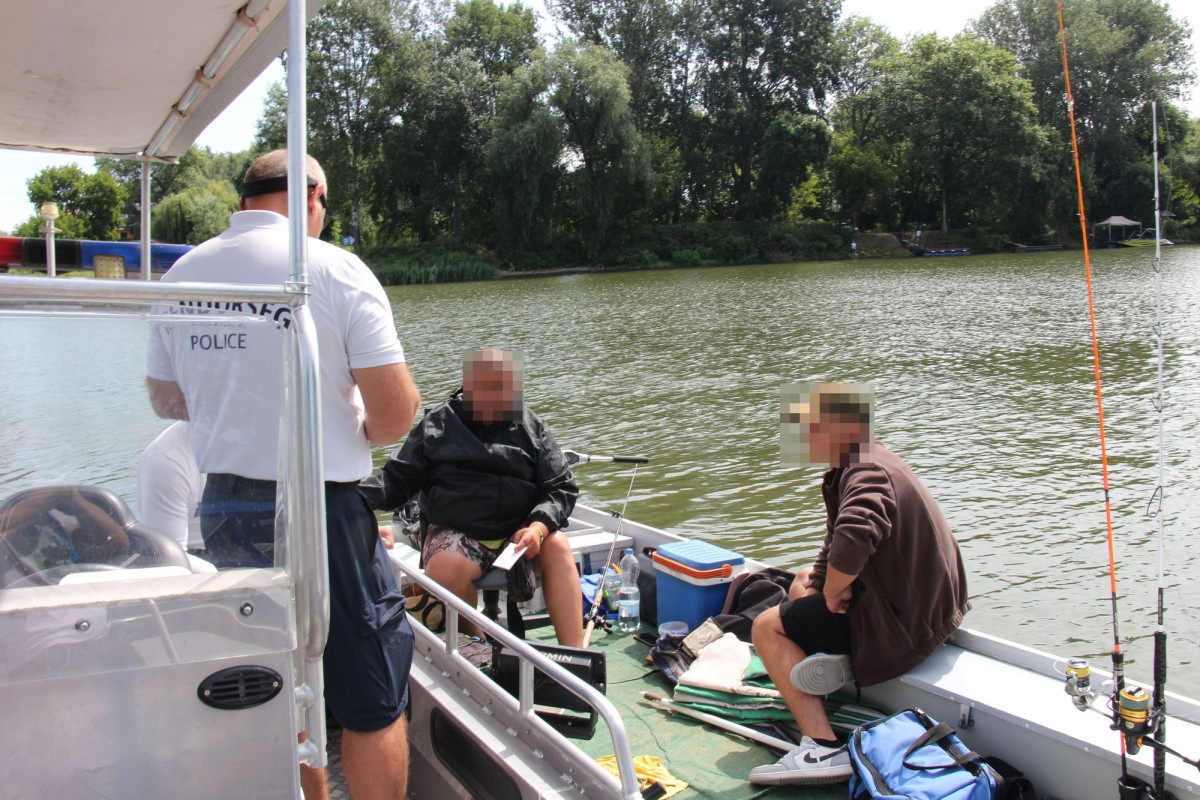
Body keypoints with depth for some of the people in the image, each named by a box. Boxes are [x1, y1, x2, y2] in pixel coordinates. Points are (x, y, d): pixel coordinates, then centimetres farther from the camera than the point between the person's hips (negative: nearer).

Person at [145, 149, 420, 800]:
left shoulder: (181, 275, 6)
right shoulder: (334, 269, -11)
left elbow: (167, 400, 17)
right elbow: (396, 412, -14)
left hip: (223, 514, 6)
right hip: (319, 512, -6)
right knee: (372, 703, 9)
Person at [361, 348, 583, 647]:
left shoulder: (532, 428, 10)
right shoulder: (437, 425, 9)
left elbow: (562, 488, 7)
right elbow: (398, 479, 10)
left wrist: (539, 527, -14)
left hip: (518, 530, 1)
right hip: (453, 531, -1)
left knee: (557, 545, -29)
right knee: (446, 571, -34)